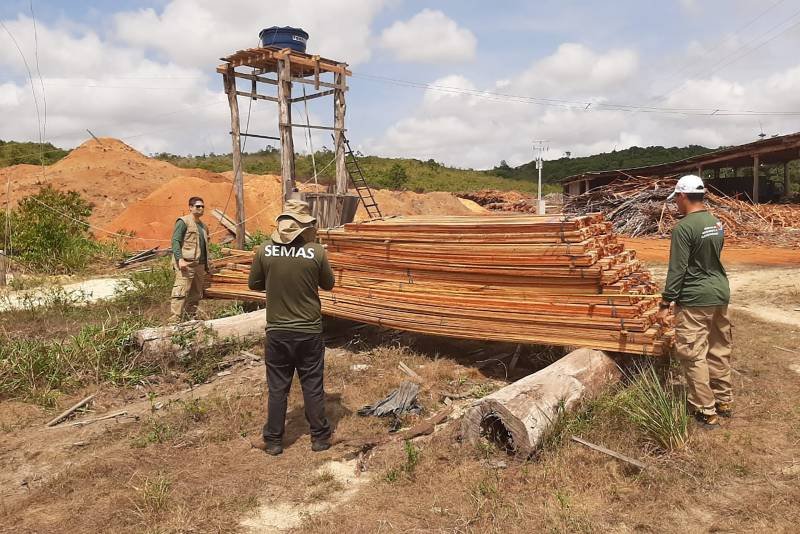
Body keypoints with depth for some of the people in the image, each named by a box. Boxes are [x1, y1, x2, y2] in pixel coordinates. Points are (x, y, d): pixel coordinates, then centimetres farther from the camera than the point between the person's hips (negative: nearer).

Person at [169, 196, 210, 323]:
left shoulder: (203, 226, 23)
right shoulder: (183, 222, -2)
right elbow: (175, 241, -11)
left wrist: (206, 266, 21)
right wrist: (180, 259, -22)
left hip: (200, 265, 8)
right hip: (186, 264, -8)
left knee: (196, 294, 9)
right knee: (181, 293, -13)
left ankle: (191, 319, 16)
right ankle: (175, 320, -15)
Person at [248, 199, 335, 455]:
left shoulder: (264, 250, -9)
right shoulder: (316, 252, -13)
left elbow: (253, 284, 3)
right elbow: (328, 284, 1)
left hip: (277, 332, 1)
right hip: (310, 332, -1)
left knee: (277, 388, 13)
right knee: (313, 386, 12)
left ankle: (273, 440, 24)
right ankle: (320, 437, 23)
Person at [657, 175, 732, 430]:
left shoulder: (683, 227, -17)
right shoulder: (717, 222, 8)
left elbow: (677, 269, -17)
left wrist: (665, 303, -11)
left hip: (695, 300, -8)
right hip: (721, 293, 8)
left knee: (693, 355, 0)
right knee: (720, 350, 18)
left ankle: (705, 412, 6)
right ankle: (724, 401, 30)